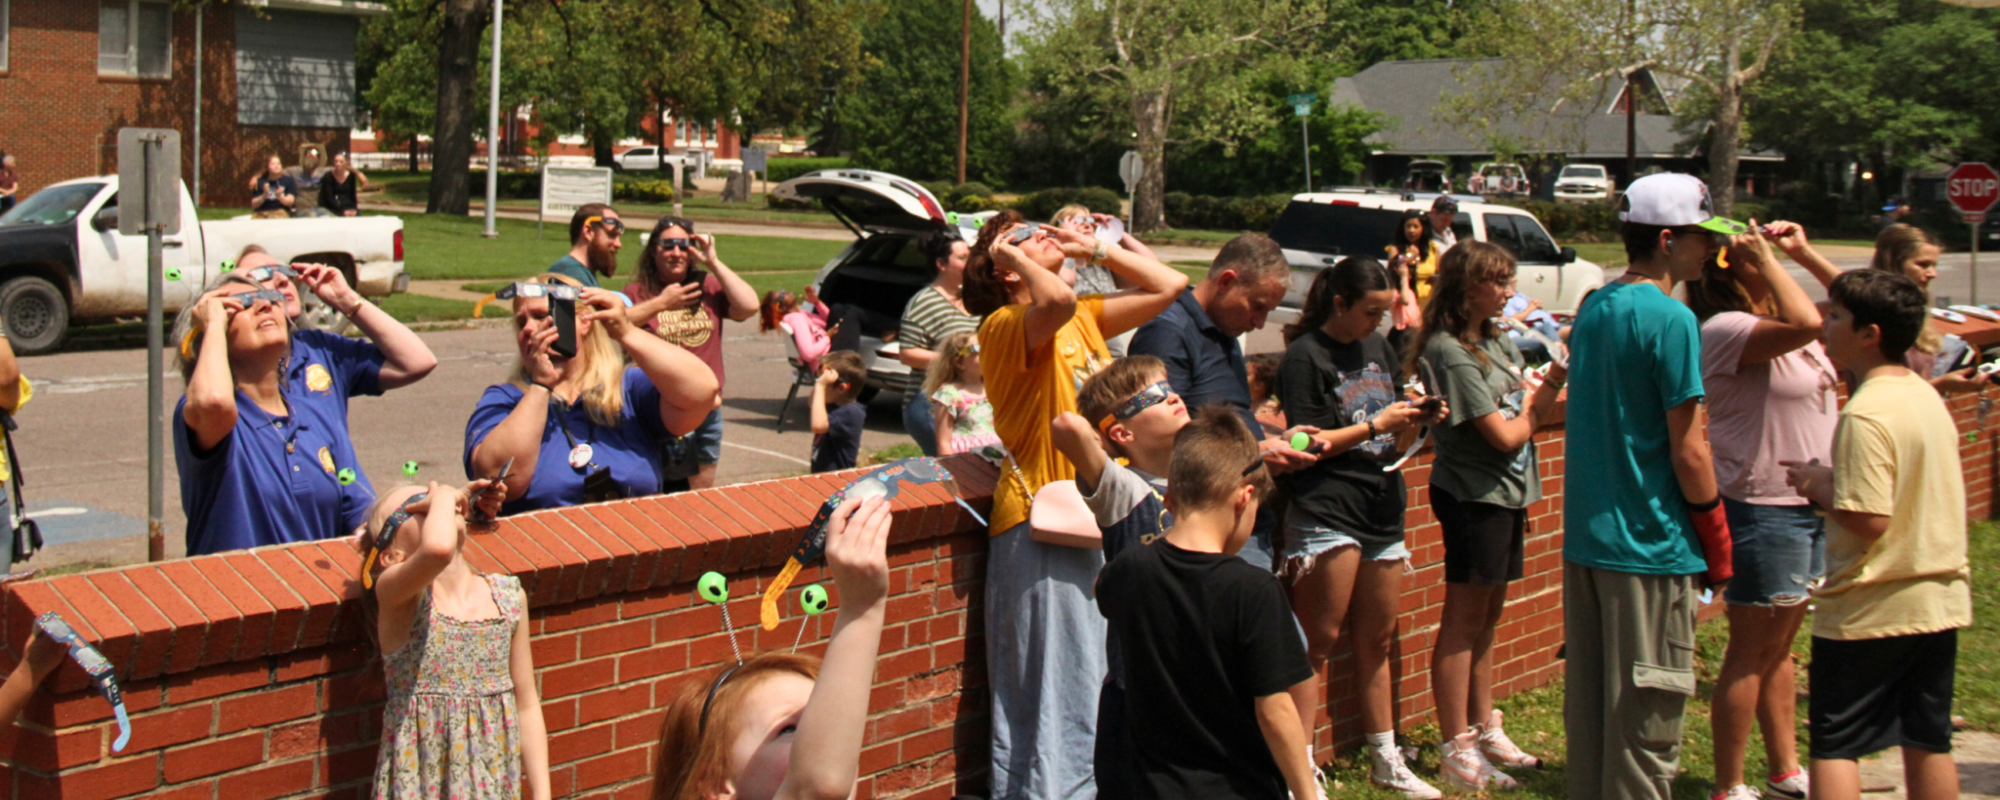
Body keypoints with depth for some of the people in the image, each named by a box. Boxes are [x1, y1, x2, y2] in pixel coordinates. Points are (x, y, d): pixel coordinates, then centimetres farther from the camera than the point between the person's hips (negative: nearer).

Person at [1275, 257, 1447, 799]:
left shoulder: (1379, 348, 15)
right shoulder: (1305, 356, -7)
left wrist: (1419, 419, -1)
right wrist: (1377, 425, -13)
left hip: (1382, 509, 7)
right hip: (1327, 513, -7)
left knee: (1376, 641, 15)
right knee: (1319, 643, -4)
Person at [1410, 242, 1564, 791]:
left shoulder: (1499, 342, 10)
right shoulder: (1450, 353, -17)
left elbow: (1534, 406, 8)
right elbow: (1506, 434, -18)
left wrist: (1555, 376, -9)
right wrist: (1536, 404, 0)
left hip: (1506, 494, 9)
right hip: (1473, 496, -9)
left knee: (1488, 617, 17)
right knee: (1464, 621, -1)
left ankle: (1484, 730, 29)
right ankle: (1457, 751, 6)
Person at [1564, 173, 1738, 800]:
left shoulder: (1594, 308, 10)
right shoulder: (1671, 319, -15)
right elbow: (1688, 452, -16)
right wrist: (1718, 543, -3)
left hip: (1584, 537, 8)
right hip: (1649, 547, -8)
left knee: (1588, 703, 15)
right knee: (1645, 719, 1)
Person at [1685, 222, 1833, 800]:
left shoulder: (1777, 318, 11)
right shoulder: (1724, 329, -19)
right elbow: (1807, 324, -33)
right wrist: (1768, 260, -24)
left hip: (1811, 505, 9)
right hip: (1762, 507, -9)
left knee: (1779, 648, 18)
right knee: (1752, 653, -1)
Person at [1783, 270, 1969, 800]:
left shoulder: (1867, 414, -19)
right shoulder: (1929, 398, 8)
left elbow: (1869, 522, -24)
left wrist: (1819, 486, -8)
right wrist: (1837, 479, 13)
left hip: (1871, 610, -8)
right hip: (1940, 600, 8)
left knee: (1835, 746, 1)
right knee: (1928, 742, 13)